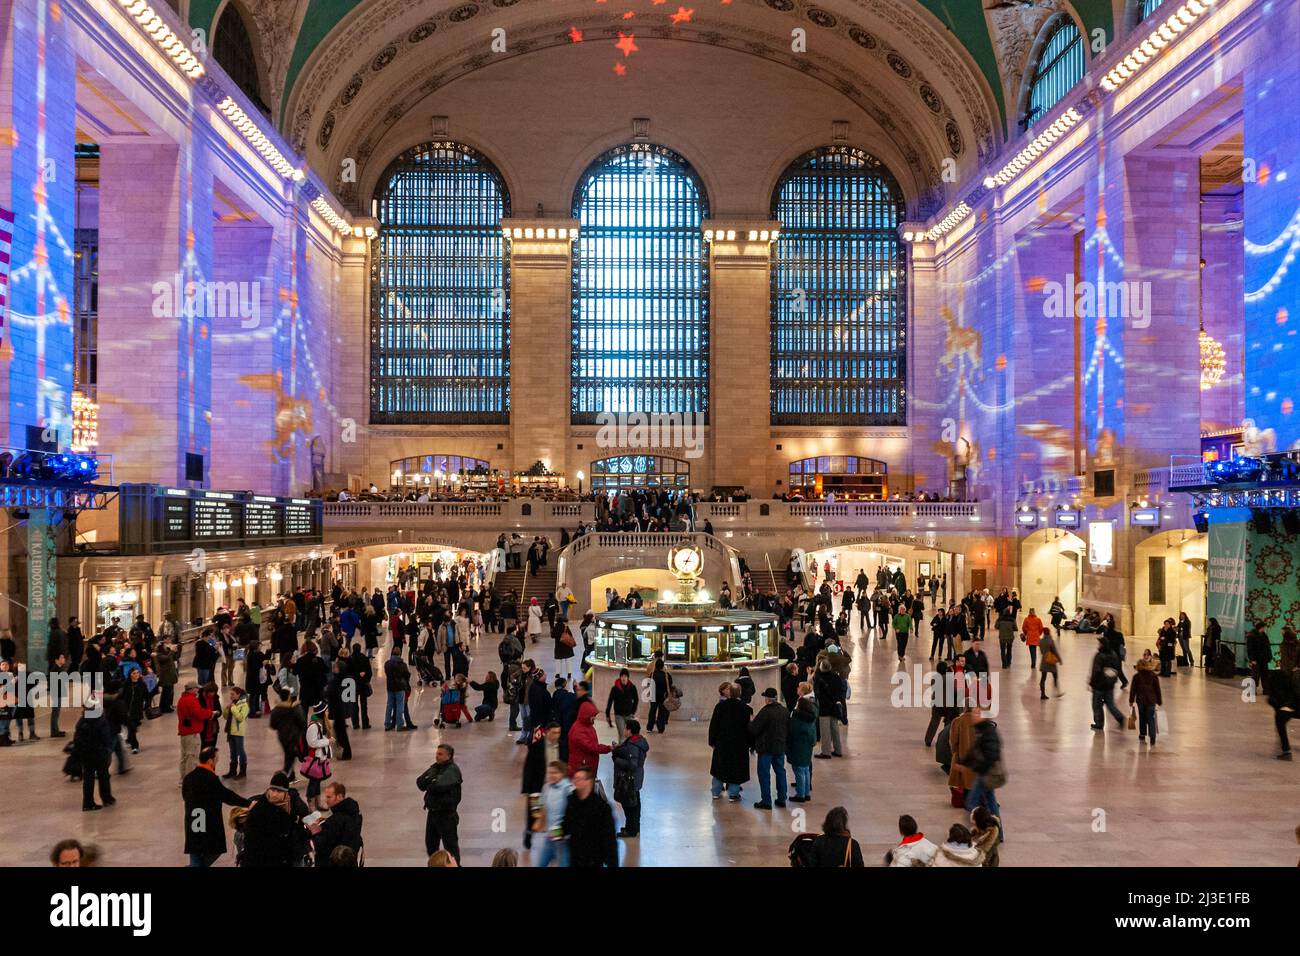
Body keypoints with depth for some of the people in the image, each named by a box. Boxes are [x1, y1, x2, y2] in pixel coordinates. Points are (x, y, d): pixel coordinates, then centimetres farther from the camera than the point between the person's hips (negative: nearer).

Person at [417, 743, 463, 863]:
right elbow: (420, 782, 1)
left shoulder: (452, 770, -15)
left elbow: (440, 785, -30)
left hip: (446, 814, -8)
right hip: (433, 812, 8)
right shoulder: (435, 768, 9)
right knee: (430, 844, 18)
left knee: (450, 844, 0)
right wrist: (430, 781, -19)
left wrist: (428, 784, -11)